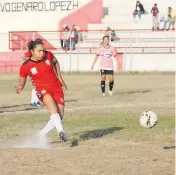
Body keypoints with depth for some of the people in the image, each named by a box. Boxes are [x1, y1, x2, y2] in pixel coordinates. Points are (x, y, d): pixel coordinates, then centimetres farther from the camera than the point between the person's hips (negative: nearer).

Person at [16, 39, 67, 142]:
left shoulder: (49, 55, -4)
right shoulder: (25, 67, -10)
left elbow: (55, 62, 20)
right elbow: (21, 83, 3)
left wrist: (59, 77, 14)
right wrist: (19, 88, -19)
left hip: (57, 87, 4)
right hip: (42, 90, -4)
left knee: (60, 116, -5)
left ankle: (40, 136, 13)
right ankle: (61, 131, -49)